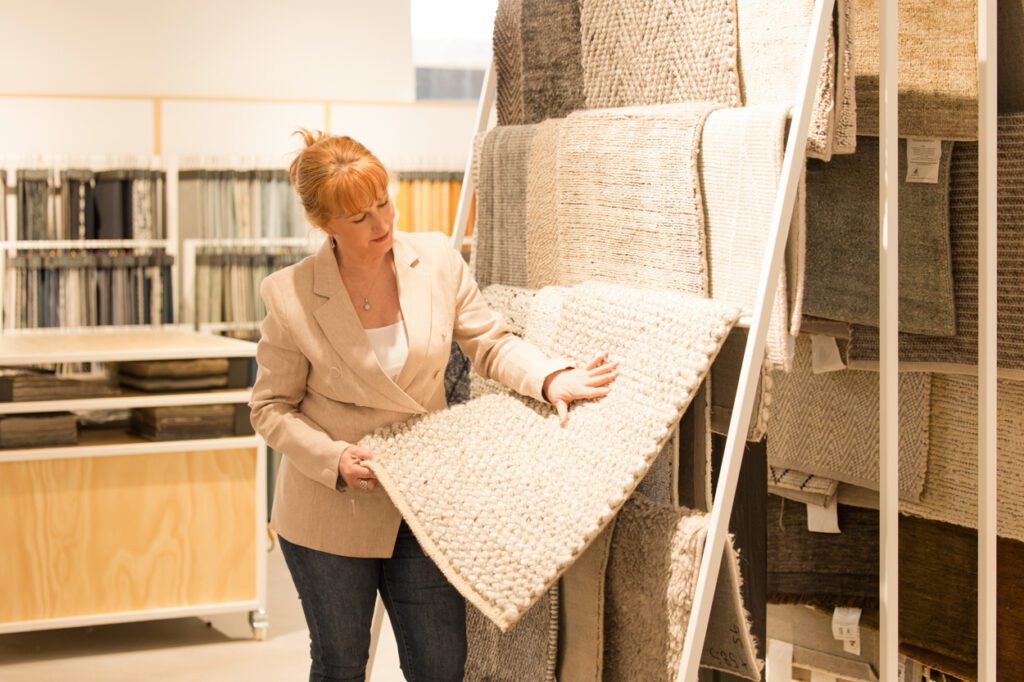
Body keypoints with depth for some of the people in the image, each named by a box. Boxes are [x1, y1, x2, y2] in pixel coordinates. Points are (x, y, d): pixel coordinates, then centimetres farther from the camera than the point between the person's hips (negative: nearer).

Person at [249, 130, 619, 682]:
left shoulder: (437, 260, -8)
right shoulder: (291, 295, -15)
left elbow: (491, 344, 2)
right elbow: (271, 408, -7)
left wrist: (550, 378, -17)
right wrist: (335, 459, -21)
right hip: (332, 513, -2)